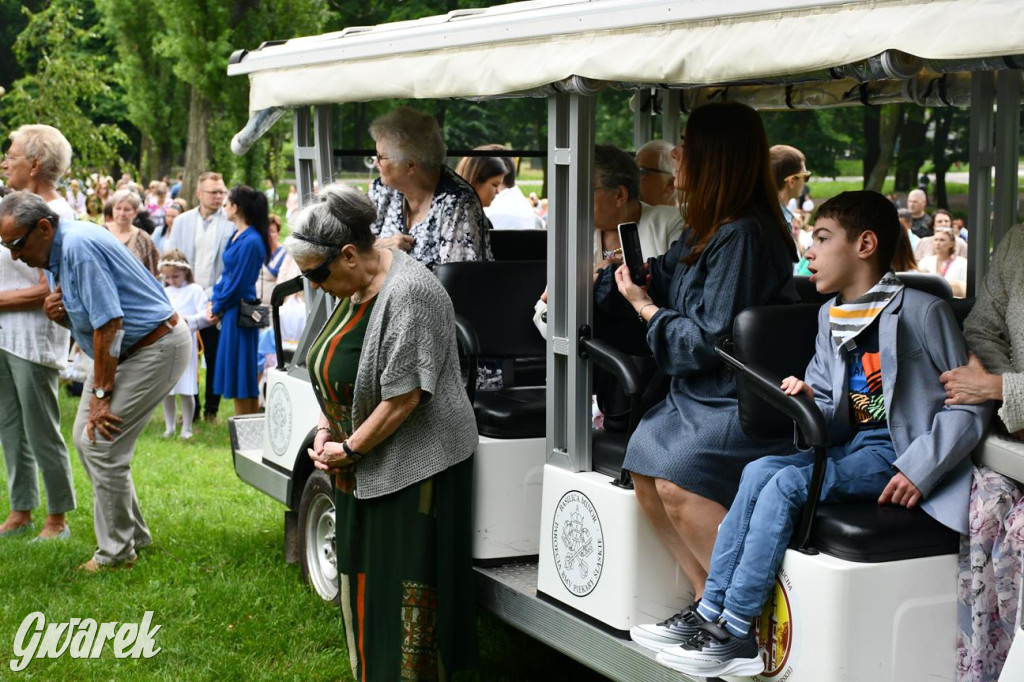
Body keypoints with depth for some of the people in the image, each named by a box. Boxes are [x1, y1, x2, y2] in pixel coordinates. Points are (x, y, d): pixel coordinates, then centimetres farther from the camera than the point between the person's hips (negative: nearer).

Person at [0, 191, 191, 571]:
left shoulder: (79, 246, -25)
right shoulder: (59, 253, 7)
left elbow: (109, 324, -26)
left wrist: (101, 394, -20)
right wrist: (57, 314, -8)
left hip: (155, 349, -11)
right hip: (120, 350, 11)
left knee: (101, 443, -13)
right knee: (85, 437, 11)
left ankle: (116, 553, -1)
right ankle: (134, 535, 21)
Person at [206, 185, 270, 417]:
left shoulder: (251, 242, -18)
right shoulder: (237, 236, 11)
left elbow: (238, 284, -16)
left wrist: (217, 308, -4)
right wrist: (214, 301, 4)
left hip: (239, 313, -10)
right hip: (230, 311, 10)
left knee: (240, 380, -3)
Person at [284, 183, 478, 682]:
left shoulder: (407, 295, -22)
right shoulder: (354, 286, 6)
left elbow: (403, 397, -23)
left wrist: (349, 450, -14)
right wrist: (325, 429, 2)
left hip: (412, 468, -9)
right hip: (363, 473, 9)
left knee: (404, 591, -3)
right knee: (363, 580, 15)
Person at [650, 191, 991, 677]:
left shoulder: (921, 312, -9)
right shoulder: (831, 317, 15)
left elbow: (970, 404, -10)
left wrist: (919, 468, -19)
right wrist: (811, 402, -8)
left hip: (894, 454, -7)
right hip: (851, 443, 7)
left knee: (787, 484, -24)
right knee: (758, 472, -16)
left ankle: (734, 633, -20)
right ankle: (710, 613, -16)